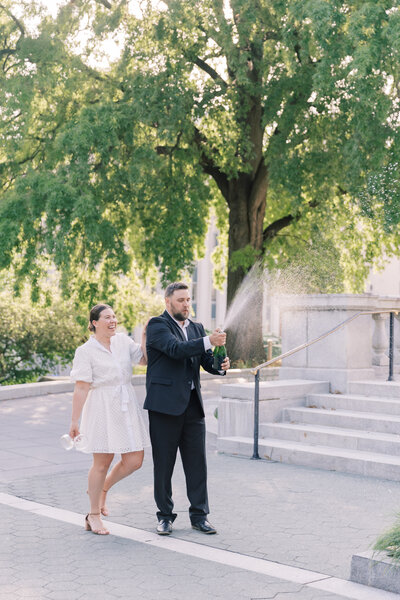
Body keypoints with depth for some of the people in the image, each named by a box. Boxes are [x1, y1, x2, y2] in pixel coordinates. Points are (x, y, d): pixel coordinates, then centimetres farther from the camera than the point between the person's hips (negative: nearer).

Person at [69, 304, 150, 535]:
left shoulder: (123, 340, 9)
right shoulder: (86, 351, -6)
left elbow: (144, 359, 7)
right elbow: (81, 388, -9)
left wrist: (146, 335, -1)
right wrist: (75, 421, -10)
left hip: (127, 407, 6)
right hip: (103, 409, -5)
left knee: (134, 461, 4)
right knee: (102, 462, 2)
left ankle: (102, 489, 30)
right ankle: (94, 515, 18)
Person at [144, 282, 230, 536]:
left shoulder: (197, 328, 16)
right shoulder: (157, 325, -5)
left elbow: (207, 361, 10)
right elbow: (176, 349, -22)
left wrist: (221, 365, -13)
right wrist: (209, 341, -32)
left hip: (193, 403, 5)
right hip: (165, 404, -5)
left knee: (197, 462, 5)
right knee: (163, 464, 4)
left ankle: (199, 515, 14)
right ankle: (165, 516, 15)